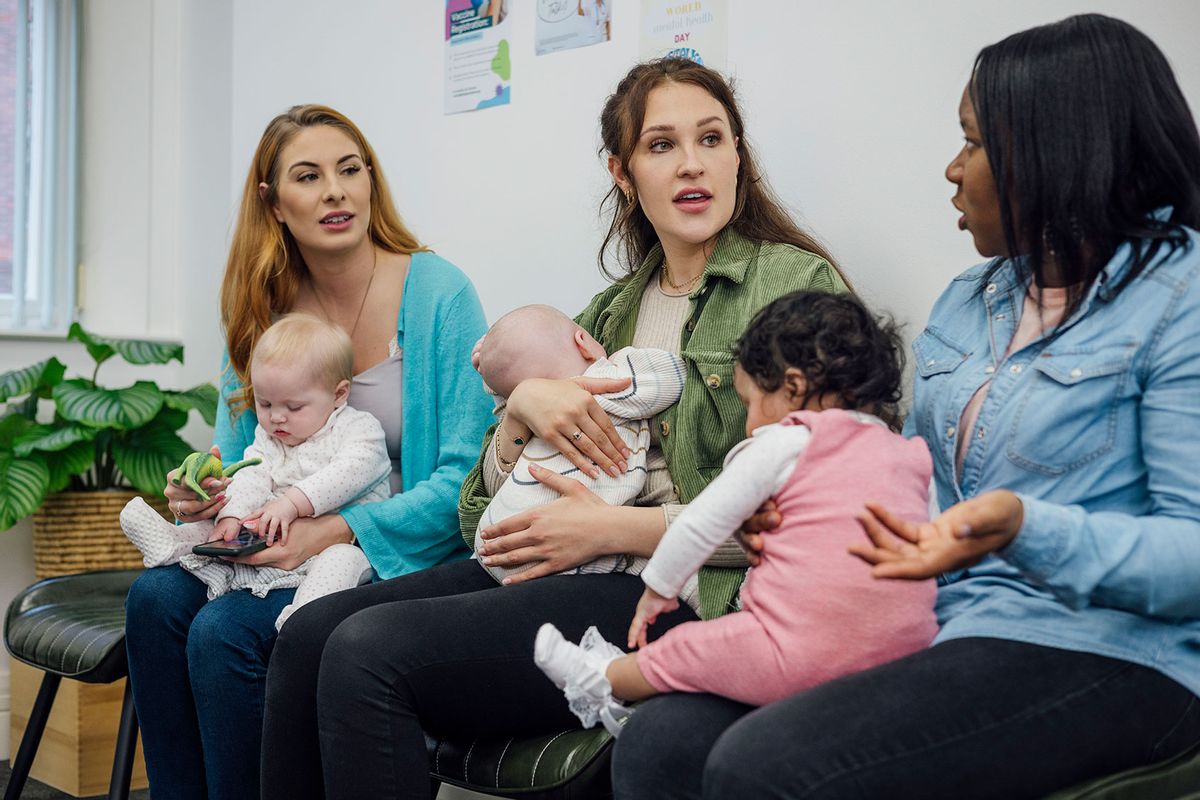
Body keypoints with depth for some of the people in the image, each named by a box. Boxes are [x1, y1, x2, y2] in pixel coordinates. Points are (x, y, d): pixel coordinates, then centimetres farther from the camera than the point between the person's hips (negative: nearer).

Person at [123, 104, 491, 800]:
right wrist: (206, 496, -10)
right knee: (157, 595, -18)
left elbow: (468, 479, -15)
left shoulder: (440, 294, -11)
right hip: (297, 552, 6)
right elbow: (235, 457, 14)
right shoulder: (265, 312, 6)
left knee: (224, 632, -24)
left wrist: (338, 529, -24)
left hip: (405, 560, -5)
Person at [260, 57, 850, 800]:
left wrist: (612, 528, -12)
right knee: (310, 633, -12)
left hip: (688, 596, -6)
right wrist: (523, 404, -4)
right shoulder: (613, 308, 19)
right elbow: (488, 510, 18)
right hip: (553, 571, 7)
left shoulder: (797, 284, 0)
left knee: (370, 651, -22)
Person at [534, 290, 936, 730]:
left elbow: (700, 525, -1)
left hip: (803, 657, -6)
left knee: (682, 651, 17)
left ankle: (602, 681, 39)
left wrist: (657, 589, 16)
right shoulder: (912, 456, 13)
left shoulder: (787, 443, -4)